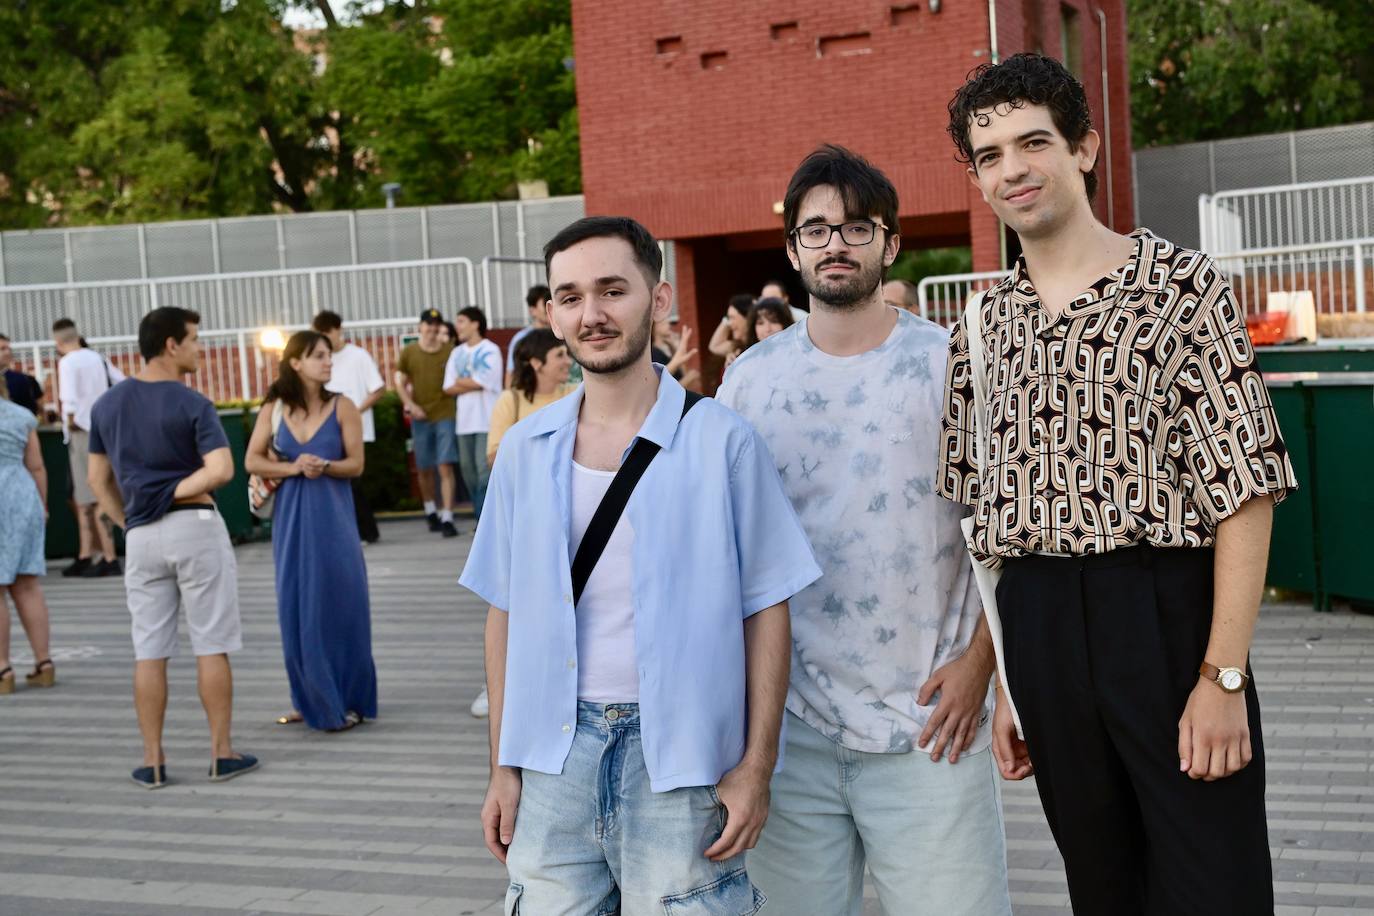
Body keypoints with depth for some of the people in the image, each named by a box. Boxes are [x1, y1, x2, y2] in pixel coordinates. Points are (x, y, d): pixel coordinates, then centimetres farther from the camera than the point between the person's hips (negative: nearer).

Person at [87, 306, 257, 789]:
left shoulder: (107, 404, 8)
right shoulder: (193, 405, -9)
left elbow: (99, 481, 13)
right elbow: (220, 471, -21)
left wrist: (131, 523, 14)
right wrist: (174, 493, -8)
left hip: (141, 537, 5)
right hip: (195, 528, -5)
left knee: (149, 650, 8)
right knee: (211, 645, 3)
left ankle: (153, 761, 11)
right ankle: (221, 753, 8)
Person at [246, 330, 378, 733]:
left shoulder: (342, 407, -1)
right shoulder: (273, 409, 3)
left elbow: (356, 464, -2)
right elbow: (252, 461, 4)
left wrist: (325, 466, -20)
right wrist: (292, 467, -11)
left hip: (332, 515, -2)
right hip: (291, 516, 2)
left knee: (339, 604, -1)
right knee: (297, 606, 4)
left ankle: (347, 701, 8)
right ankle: (308, 700, 16)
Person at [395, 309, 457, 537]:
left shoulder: (450, 351, 1)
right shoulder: (409, 352, 4)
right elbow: (400, 383, 9)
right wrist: (410, 405, -3)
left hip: (445, 415, -2)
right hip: (421, 417, 2)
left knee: (445, 467, -10)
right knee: (425, 469, 12)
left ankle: (447, 518, -10)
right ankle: (431, 512, 33)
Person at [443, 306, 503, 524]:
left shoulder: (490, 351, -4)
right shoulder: (457, 353, 14)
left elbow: (479, 382, -14)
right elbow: (449, 388, 7)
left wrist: (460, 381, 2)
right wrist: (471, 384, -6)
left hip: (487, 420, -6)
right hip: (465, 420, 6)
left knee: (485, 468, -10)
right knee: (468, 468, 6)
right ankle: (483, 516, 14)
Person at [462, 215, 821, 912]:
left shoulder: (721, 441, -5)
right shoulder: (526, 449, 5)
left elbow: (765, 611, -4)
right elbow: (506, 612, 10)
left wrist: (756, 767, -9)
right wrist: (503, 767, 7)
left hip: (678, 759, -3)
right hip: (555, 751, 3)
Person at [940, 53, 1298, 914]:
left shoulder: (1183, 285, -4)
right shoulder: (985, 324, 10)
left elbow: (1244, 489, -9)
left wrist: (1224, 675, -15)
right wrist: (1004, 682, 8)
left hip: (1169, 616, -4)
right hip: (1038, 627, 4)